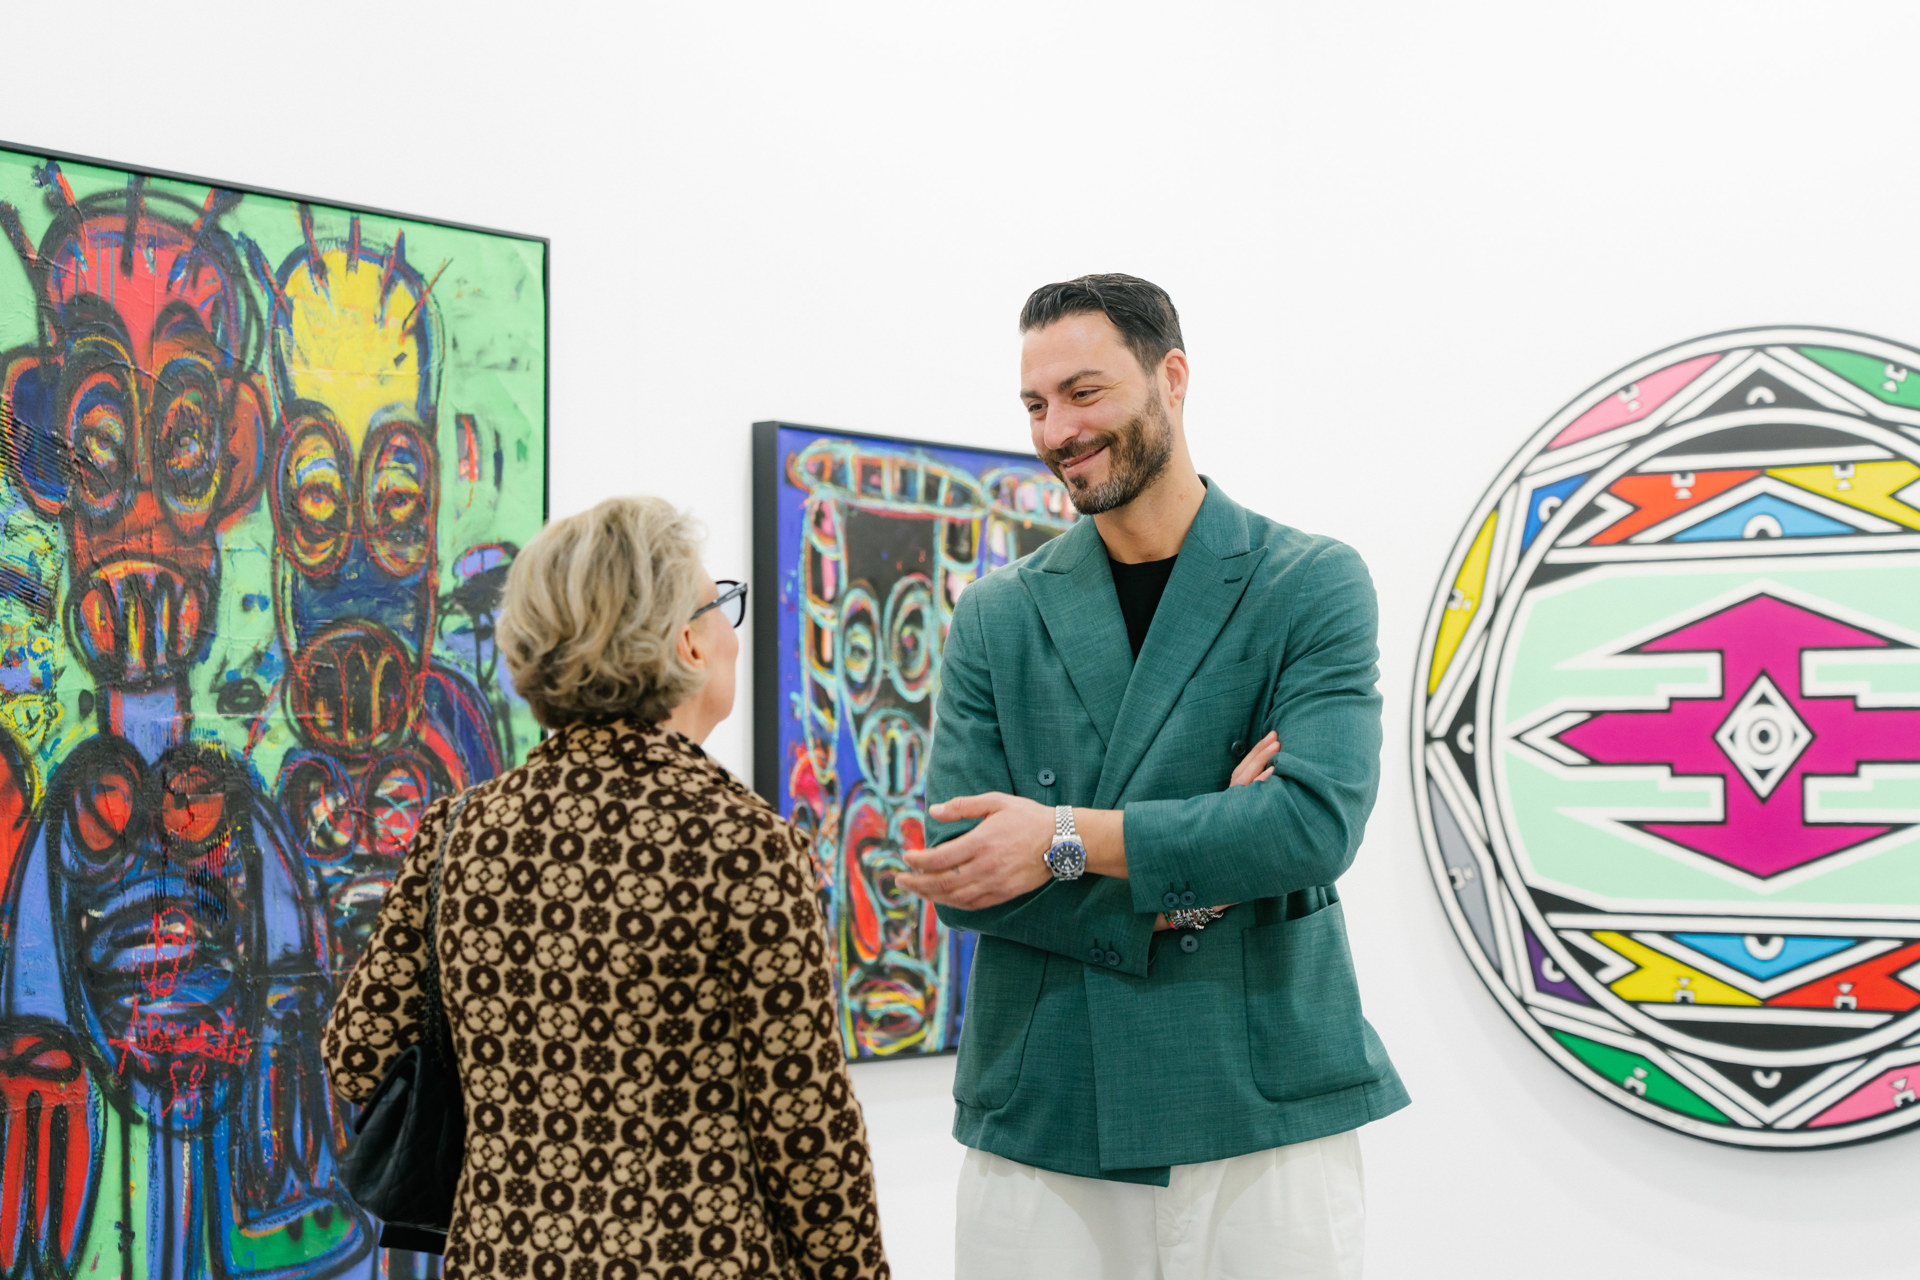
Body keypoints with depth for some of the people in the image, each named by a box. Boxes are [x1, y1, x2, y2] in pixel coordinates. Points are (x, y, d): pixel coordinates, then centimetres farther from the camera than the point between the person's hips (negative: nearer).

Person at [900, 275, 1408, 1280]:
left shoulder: (1311, 585, 1)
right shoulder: (997, 615, 8)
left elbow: (1319, 821, -13)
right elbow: (960, 878, -1)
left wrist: (1068, 840, -15)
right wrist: (1190, 870, -12)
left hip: (1264, 1113, -2)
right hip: (1038, 1122, 2)